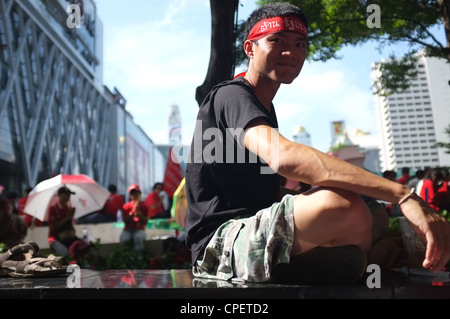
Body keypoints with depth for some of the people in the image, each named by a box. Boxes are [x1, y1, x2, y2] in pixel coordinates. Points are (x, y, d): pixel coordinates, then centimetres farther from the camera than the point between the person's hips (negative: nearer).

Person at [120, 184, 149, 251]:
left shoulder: (144, 206, 1)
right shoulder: (126, 206, 2)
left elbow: (145, 222, -5)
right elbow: (125, 221, -10)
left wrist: (138, 212, -18)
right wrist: (133, 211, -18)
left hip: (139, 229, 0)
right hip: (128, 229, 1)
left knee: (138, 238, -37)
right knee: (124, 240, -34)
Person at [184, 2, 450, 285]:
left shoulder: (264, 107, 19)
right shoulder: (232, 95, -11)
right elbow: (283, 155, -34)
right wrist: (402, 194, -36)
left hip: (259, 235, 9)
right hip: (222, 241, -9)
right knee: (343, 204, -30)